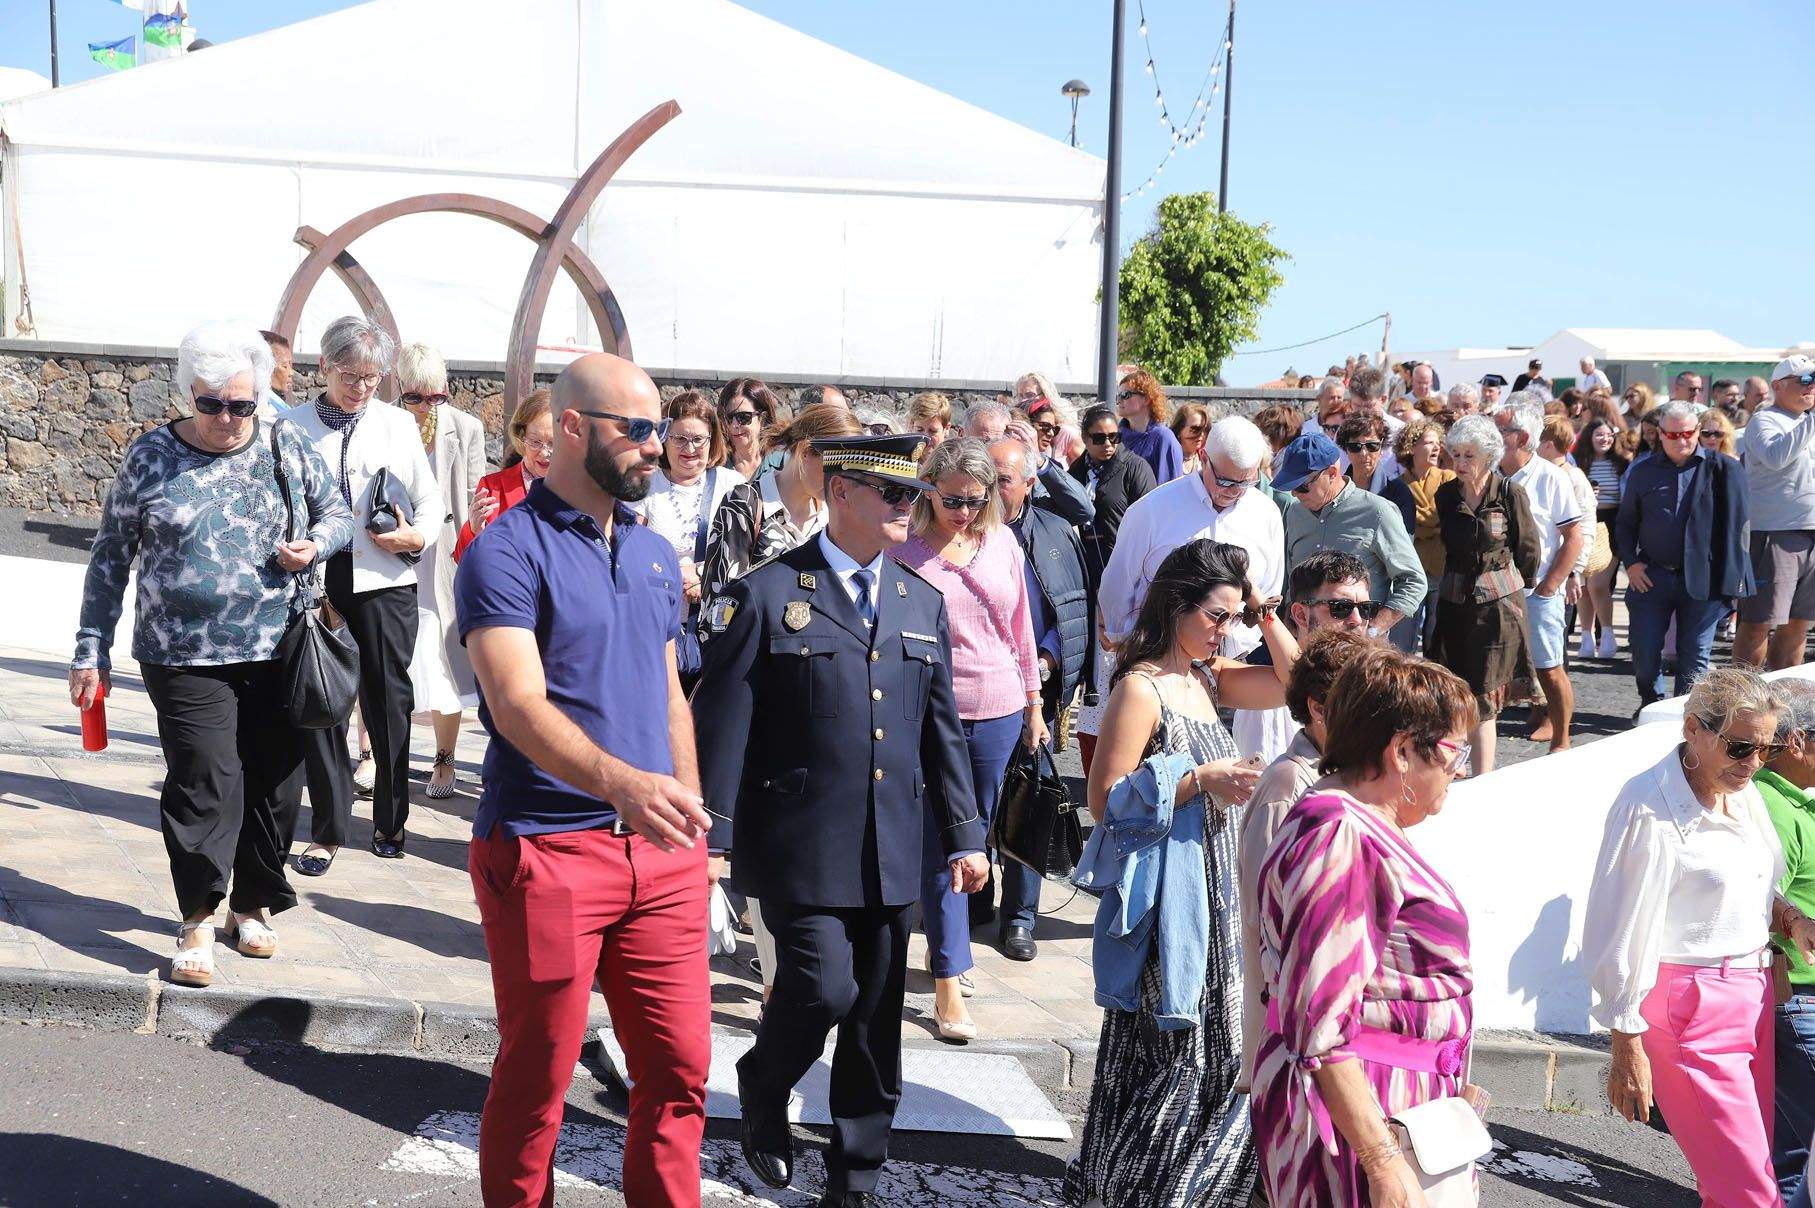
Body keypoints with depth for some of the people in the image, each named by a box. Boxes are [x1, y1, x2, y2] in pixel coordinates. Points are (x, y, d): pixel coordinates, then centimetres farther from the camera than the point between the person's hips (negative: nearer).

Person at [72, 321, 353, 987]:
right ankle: (197, 920, 8)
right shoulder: (151, 455, 0)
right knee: (204, 783, -8)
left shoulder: (288, 449, 3)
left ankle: (253, 905, 28)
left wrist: (315, 543, -9)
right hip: (184, 658, -2)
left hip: (278, 656, 2)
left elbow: (338, 513, 15)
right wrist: (92, 650, 3)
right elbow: (110, 556, 5)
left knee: (271, 782, 9)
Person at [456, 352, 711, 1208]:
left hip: (660, 852, 6)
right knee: (536, 1081, 8)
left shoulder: (655, 555, 13)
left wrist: (690, 824, 15)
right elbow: (519, 703, -23)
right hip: (547, 851, -6)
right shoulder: (506, 553, -10)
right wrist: (619, 780, -40)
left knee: (679, 1069, 9)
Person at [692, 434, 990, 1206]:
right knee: (824, 989, -12)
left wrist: (964, 834, 10)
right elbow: (723, 725, -6)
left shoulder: (922, 603, 11)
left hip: (891, 851, 5)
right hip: (800, 845, -5)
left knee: (875, 1023, 9)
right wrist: (709, 836, -9)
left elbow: (942, 729, 14)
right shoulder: (767, 594, -5)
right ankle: (762, 1088, 21)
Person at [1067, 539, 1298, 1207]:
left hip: (1216, 894, 8)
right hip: (1167, 895, -8)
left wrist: (1262, 613, 2)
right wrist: (1199, 781, -21)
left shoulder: (1205, 677, 9)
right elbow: (1105, 800, -18)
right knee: (1165, 1050, 3)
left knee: (1214, 1047, 16)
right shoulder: (1139, 688, -15)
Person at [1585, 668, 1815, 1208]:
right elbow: (1623, 937, -15)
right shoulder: (1650, 808, -16)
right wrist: (1628, 1050, -14)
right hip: (1690, 1008, -8)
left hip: (1752, 996, 8)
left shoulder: (1744, 794, 7)